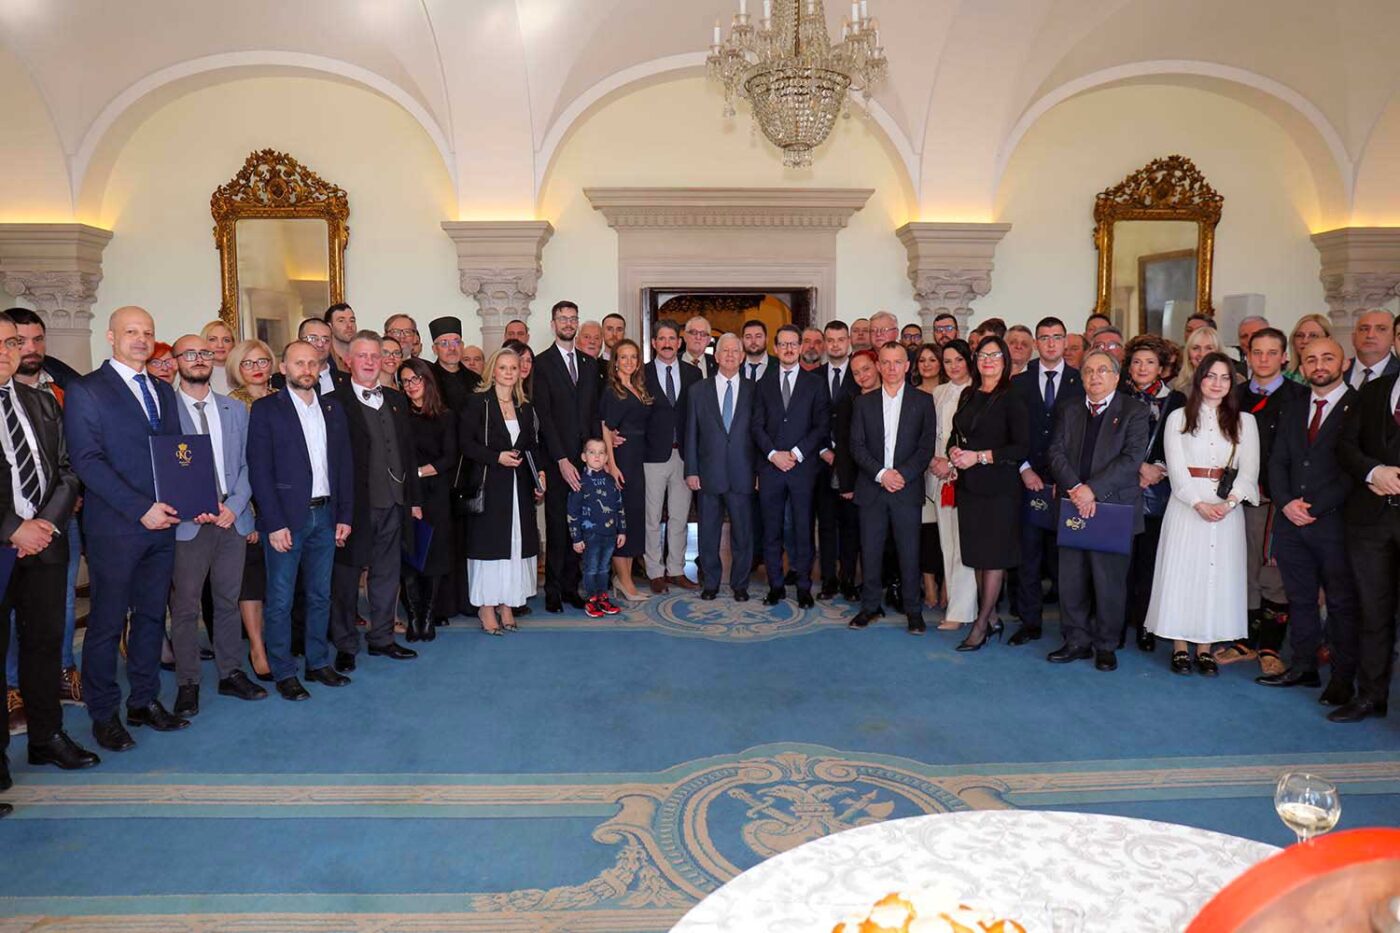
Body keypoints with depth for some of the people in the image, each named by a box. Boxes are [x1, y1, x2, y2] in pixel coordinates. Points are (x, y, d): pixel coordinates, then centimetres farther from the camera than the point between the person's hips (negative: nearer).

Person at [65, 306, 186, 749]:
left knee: (152, 616, 12)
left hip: (161, 524, 6)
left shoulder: (163, 390, 14)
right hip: (114, 527, -6)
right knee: (107, 623, 3)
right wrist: (141, 509, -18)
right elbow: (87, 461, -12)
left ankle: (144, 700, 24)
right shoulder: (85, 391, -5)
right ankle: (103, 714, 15)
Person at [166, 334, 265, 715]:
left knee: (228, 601, 12)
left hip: (233, 518, 4)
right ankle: (187, 683, 13)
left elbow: (247, 464, 9)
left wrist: (234, 506, -5)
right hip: (188, 522, -4)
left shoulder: (235, 410, 12)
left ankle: (231, 674, 22)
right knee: (185, 606, 2)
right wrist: (194, 507, -14)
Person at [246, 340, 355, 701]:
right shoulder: (266, 409, -4)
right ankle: (283, 673, 14)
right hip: (285, 517, -4)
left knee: (320, 596, 13)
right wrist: (275, 524, -13)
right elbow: (259, 470, -8)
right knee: (280, 601, 3)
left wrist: (344, 516, 5)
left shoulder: (333, 408, 10)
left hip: (325, 515, 5)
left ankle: (318, 663, 25)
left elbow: (345, 464, 10)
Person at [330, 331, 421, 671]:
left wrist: (413, 499, 12)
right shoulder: (335, 403, -7)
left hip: (393, 503, 6)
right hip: (355, 505, -6)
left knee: (387, 574, 14)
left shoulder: (396, 400, 12)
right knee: (346, 576, 6)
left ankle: (382, 637, 28)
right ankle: (346, 646, 19)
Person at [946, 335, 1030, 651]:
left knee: (994, 556, 0)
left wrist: (980, 456, -17)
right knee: (976, 553, 10)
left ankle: (981, 625, 7)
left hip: (998, 486, -6)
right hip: (968, 484, 6)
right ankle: (991, 618, 21)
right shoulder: (968, 395, 11)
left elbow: (1022, 447, -12)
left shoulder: (1011, 399, -7)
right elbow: (956, 433, 19)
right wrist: (954, 451, -3)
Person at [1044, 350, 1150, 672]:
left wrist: (1093, 489, -18)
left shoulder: (1134, 411, 0)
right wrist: (1074, 488, -14)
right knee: (1071, 578, 7)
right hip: (1072, 508, 4)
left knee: (1110, 580, 3)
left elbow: (1131, 458, -11)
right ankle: (1077, 641, 19)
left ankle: (1106, 645, 17)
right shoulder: (1069, 412, 13)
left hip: (1114, 507, -3)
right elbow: (1057, 452, 3)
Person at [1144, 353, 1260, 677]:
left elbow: (1249, 470, 2)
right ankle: (1180, 647, 8)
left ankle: (1205, 648, 10)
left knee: (1217, 574, 2)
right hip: (1186, 506, -1)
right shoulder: (1178, 418, 5)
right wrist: (1199, 504, -16)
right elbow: (1176, 469, -3)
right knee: (1181, 573, -1)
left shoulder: (1244, 421, 9)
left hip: (1227, 508, 2)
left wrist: (1229, 502, -15)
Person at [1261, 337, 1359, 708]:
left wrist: (1316, 507, -14)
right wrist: (1287, 503, -5)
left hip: (1334, 521, -5)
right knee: (1299, 598, 12)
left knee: (1341, 602, 3)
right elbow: (1277, 463, 12)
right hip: (1291, 522, 5)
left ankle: (1343, 678, 13)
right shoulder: (1294, 412, 15)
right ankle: (1304, 666, 22)